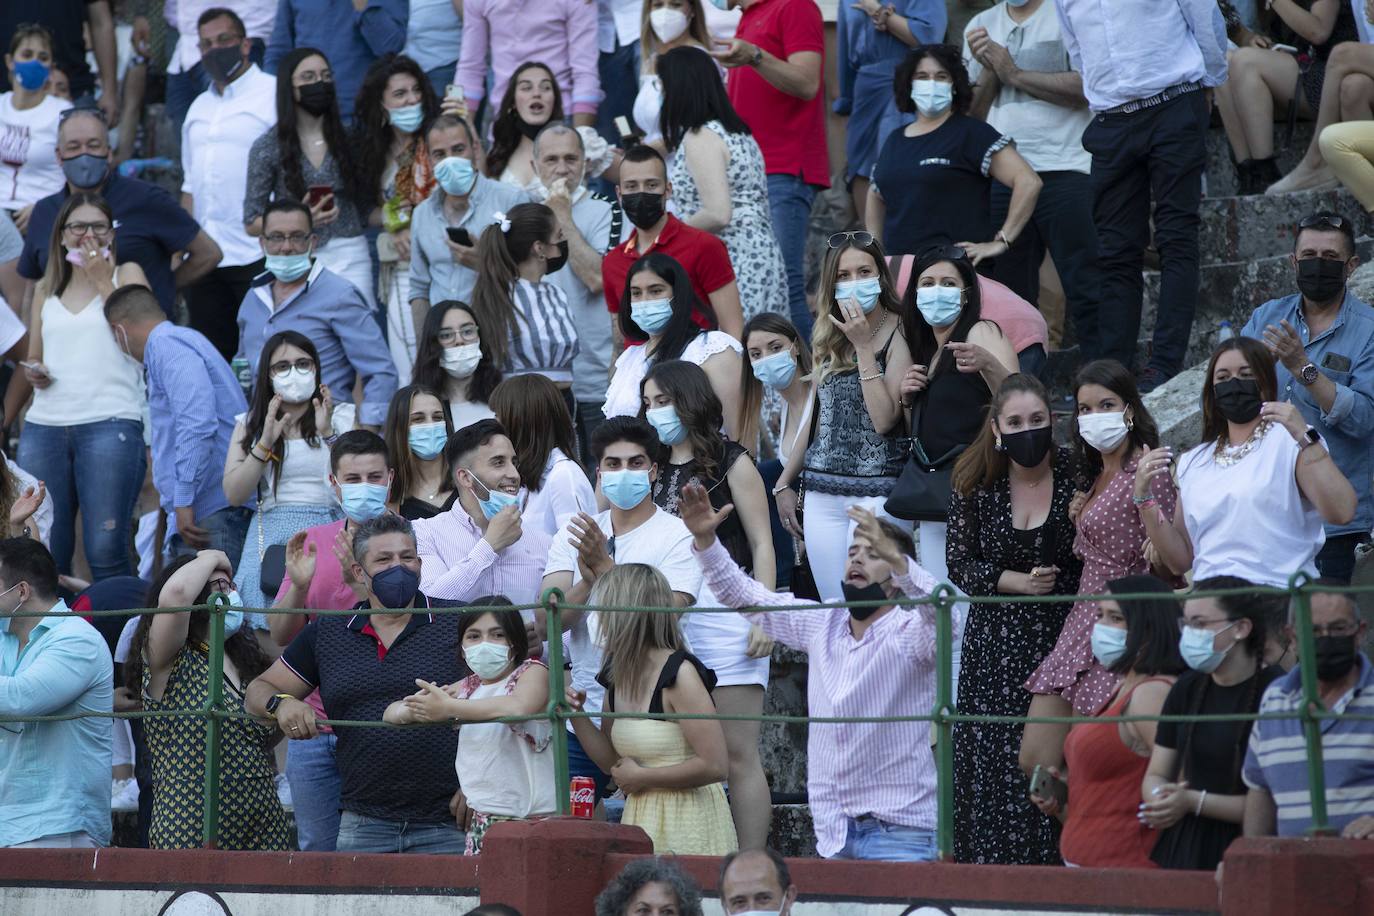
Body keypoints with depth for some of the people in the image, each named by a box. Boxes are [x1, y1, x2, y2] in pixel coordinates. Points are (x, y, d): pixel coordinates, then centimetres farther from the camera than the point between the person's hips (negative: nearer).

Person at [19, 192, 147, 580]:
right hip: (44, 427, 4)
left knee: (105, 549, -10)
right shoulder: (46, 290, 20)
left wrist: (103, 282, -4)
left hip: (110, 422, -4)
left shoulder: (126, 275, 8)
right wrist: (32, 371, 6)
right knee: (43, 552, 2)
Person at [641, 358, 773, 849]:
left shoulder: (730, 463, 3)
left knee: (738, 752, -6)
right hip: (666, 619, 5)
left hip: (723, 611, -5)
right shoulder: (656, 470, 19)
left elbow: (761, 544, -2)